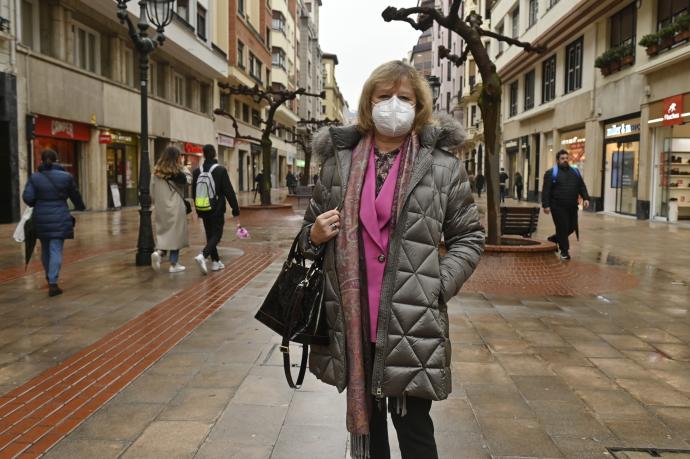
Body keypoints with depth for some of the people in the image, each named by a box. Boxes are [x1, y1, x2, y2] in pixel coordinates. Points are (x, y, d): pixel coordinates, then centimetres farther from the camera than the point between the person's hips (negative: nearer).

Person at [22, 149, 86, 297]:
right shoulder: (66, 176, -5)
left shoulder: (34, 177, -2)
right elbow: (75, 195, 7)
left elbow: (27, 197, -9)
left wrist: (36, 204, 13)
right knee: (56, 250, -3)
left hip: (41, 218, 3)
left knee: (45, 249, 19)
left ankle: (49, 278, 36)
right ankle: (53, 284, -10)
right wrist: (81, 207, 27)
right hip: (59, 218, -3)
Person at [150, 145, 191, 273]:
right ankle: (174, 264, 10)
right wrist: (183, 166, 4)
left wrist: (156, 203, 18)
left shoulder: (156, 172, 2)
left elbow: (152, 192, 5)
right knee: (176, 234, 6)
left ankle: (159, 252, -10)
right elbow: (188, 179, 5)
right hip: (176, 208, -4)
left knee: (164, 233, 17)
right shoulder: (178, 172, -11)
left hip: (161, 209, 4)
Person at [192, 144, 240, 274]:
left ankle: (215, 261, 19)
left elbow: (194, 192, 11)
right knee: (216, 235, 0)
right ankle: (203, 256, -22)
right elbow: (229, 192, -12)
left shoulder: (197, 171, 3)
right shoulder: (221, 170, -11)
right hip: (217, 210, -5)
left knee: (210, 235, 15)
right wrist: (236, 211, -9)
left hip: (203, 210, 5)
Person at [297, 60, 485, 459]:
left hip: (413, 321, -2)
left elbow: (469, 236, 3)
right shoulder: (338, 161, 5)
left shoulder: (443, 165, -2)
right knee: (364, 418, 19)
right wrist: (315, 236, -7)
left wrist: (439, 286, -10)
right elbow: (311, 230, 16)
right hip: (352, 319, 3)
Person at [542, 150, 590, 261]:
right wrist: (546, 205, -14)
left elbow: (582, 187, 14)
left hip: (572, 207, 5)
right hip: (558, 207, -5)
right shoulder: (551, 173, -2)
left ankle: (555, 238, 34)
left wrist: (585, 198, -1)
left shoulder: (575, 172, 14)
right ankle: (564, 251, 9)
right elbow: (546, 191, -7)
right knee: (562, 228, -3)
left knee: (572, 227, 10)